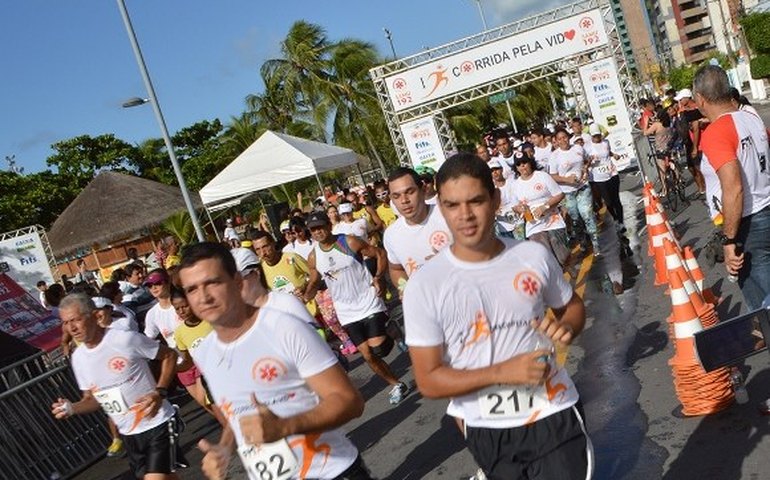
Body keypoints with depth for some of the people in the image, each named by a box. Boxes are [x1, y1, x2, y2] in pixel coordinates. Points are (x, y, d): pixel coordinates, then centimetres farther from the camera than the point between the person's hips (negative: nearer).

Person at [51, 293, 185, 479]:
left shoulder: (126, 338, -17)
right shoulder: (78, 358, 3)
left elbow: (169, 355, -7)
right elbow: (92, 398, 14)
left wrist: (159, 393, -18)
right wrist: (72, 408, -7)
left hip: (157, 424, -6)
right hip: (128, 433, 6)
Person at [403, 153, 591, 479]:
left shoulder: (533, 255, -7)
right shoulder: (424, 286, -14)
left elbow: (572, 306, 13)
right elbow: (428, 381, -12)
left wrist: (566, 327, -11)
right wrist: (501, 372, -23)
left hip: (554, 416, 1)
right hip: (488, 432, 0)